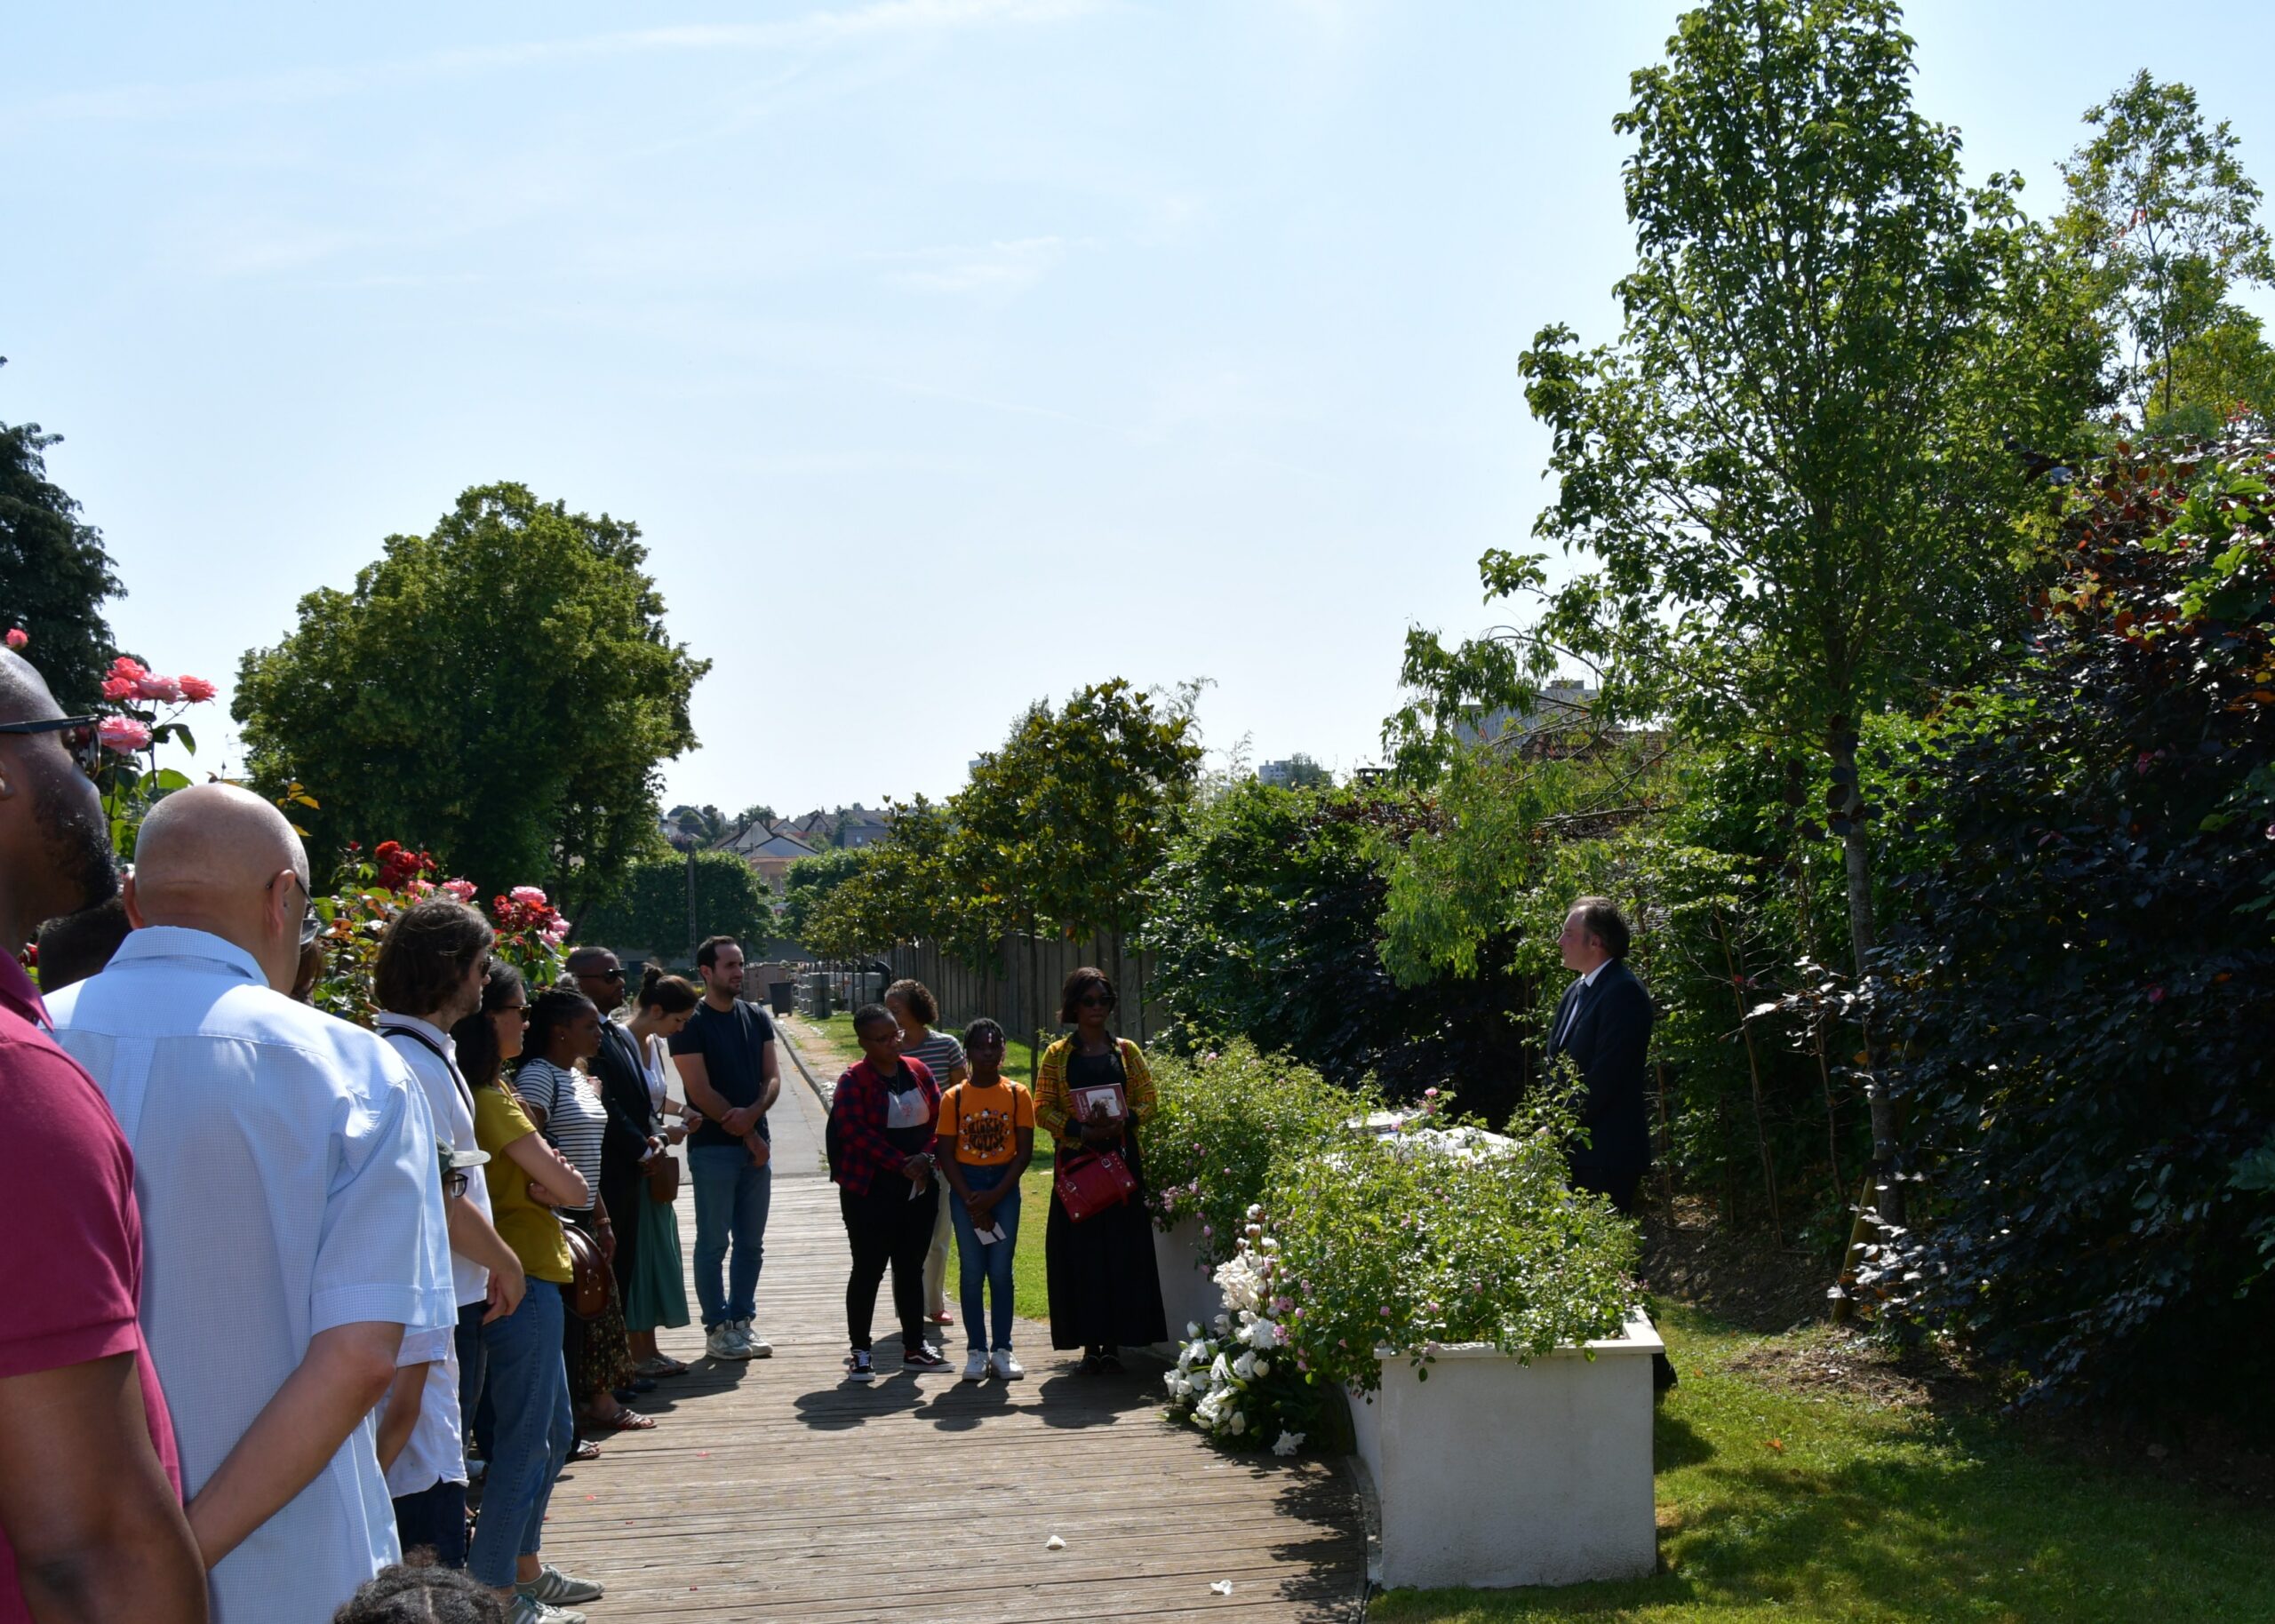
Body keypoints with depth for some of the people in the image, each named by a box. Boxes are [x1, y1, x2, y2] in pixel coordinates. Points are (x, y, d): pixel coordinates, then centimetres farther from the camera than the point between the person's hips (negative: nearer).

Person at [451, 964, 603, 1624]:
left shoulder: (485, 1093, 12)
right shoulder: (492, 1101, -18)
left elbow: (550, 1182, 12)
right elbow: (573, 1190, -16)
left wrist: (539, 1183, -7)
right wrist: (553, 1182, 2)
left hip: (528, 1279, 10)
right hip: (520, 1283, -10)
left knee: (554, 1432, 19)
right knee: (524, 1440, -2)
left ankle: (525, 1566, 29)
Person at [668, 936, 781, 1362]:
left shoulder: (757, 1019, 11)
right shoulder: (691, 1024, -6)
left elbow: (772, 1077, 7)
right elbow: (700, 1091, -11)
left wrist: (752, 1114, -14)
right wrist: (747, 1134, -10)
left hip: (756, 1143, 5)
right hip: (713, 1147, -5)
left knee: (751, 1242, 10)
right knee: (713, 1243, 1)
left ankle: (742, 1321, 19)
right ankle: (717, 1329, 8)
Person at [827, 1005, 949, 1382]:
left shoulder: (918, 1071, 7)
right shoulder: (854, 1081, -9)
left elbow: (939, 1118, 8)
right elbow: (856, 1132, -17)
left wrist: (925, 1157, -9)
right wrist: (901, 1163, -18)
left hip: (919, 1187, 5)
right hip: (870, 1190, -5)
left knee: (911, 1267, 12)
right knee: (868, 1269, -1)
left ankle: (914, 1346, 21)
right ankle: (860, 1352, 8)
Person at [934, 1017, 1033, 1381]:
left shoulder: (1017, 1094, 0)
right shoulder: (954, 1098, 0)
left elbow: (1025, 1151, -2)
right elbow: (946, 1154, -1)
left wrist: (993, 1196, -10)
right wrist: (971, 1200, -10)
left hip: (1004, 1186, 0)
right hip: (965, 1186, 0)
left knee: (1001, 1270, 1)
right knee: (971, 1271, 1)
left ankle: (1002, 1350, 7)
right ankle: (976, 1351, 8)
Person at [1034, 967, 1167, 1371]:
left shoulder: (1126, 1051, 10)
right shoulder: (1057, 1056, 6)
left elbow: (1148, 1101, 6)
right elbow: (1042, 1110, 0)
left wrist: (1121, 1123, -14)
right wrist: (1083, 1130, -15)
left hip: (1121, 1159, 1)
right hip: (1076, 1159, -1)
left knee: (1122, 1250, -2)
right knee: (1080, 1250, -3)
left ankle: (1114, 1341, 5)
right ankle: (1090, 1343, 3)